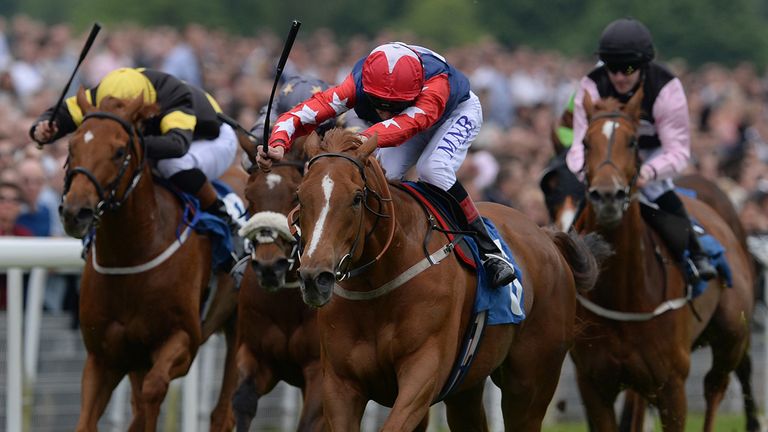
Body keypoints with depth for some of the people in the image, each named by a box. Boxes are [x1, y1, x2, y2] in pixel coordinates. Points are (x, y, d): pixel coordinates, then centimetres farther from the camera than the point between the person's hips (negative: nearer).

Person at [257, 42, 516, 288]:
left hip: (458, 112, -4)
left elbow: (409, 122, -64)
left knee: (433, 169, -30)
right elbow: (303, 113, -40)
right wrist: (278, 145, -61)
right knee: (384, 174, -18)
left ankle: (489, 250, -20)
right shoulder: (358, 84, -35)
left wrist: (366, 140, -81)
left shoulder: (436, 81, -47)